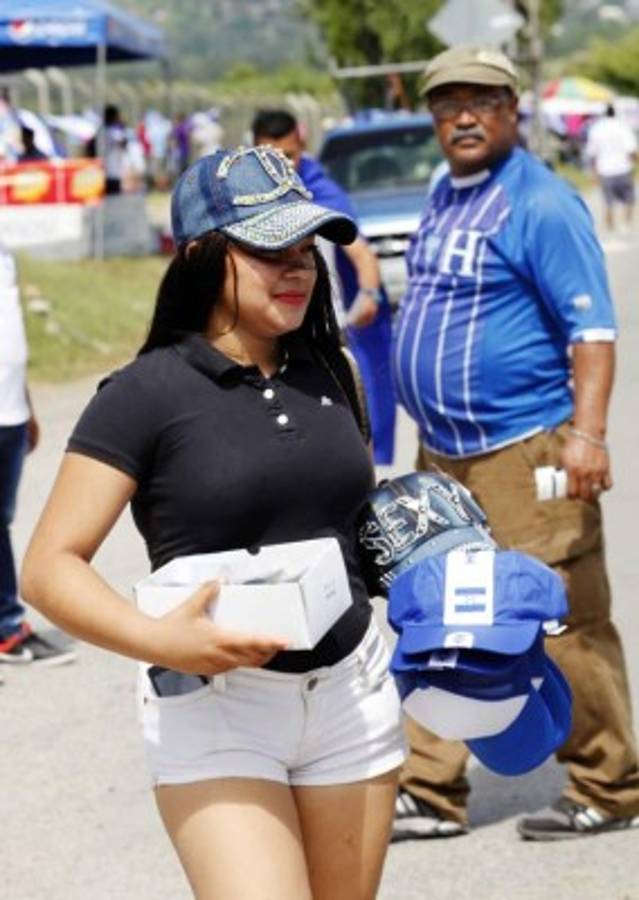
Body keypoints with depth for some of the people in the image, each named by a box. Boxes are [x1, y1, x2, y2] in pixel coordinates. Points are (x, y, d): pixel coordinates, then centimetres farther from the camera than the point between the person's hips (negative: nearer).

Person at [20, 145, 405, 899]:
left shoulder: (322, 375, 8)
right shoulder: (148, 394, -10)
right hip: (217, 704, -6)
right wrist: (158, 641, -29)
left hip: (352, 693, 6)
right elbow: (48, 569, -14)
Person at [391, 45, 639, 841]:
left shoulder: (540, 204, -12)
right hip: (441, 457, 8)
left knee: (564, 627, -2)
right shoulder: (444, 196, 15)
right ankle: (429, 795, 15)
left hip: (524, 451, -8)